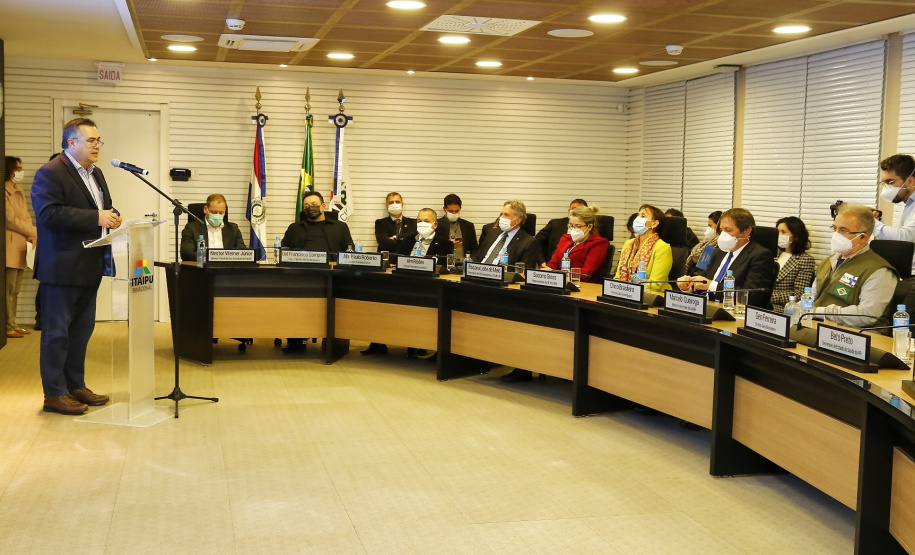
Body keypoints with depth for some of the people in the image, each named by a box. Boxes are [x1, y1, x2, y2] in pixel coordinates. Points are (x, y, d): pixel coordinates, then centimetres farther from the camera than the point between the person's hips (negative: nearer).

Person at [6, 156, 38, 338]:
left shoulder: (19, 192, 19)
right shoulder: (5, 192, -10)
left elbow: (26, 218, 16)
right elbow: (10, 220, -14)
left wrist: (31, 237, 0)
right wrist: (34, 232, -7)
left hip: (21, 247, 9)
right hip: (10, 247, -9)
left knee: (15, 289, 12)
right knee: (8, 289, -7)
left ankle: (12, 324, 17)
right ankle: (7, 326, -3)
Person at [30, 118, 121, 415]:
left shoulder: (96, 173, 16)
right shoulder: (50, 173, -12)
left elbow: (104, 206, 25)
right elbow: (49, 213, -23)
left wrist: (111, 217, 1)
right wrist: (96, 218, -25)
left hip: (89, 267, 9)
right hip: (62, 267, -9)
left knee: (81, 330, 15)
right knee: (57, 332, 0)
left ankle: (76, 386, 25)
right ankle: (54, 394, 8)